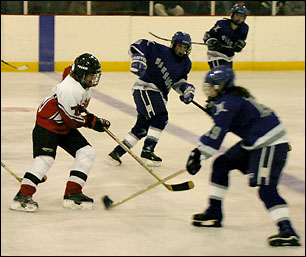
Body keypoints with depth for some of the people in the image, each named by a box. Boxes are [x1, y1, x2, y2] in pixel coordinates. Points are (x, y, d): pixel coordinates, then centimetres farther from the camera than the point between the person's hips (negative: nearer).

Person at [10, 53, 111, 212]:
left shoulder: (83, 85, 2)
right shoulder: (68, 89, -27)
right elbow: (71, 119, -23)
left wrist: (93, 119, 18)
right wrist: (92, 122, -14)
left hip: (65, 128, 10)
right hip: (47, 124, -10)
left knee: (86, 153, -1)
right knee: (45, 158, -24)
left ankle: (72, 193, -1)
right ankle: (23, 196, -22)